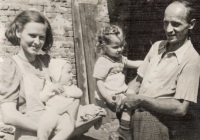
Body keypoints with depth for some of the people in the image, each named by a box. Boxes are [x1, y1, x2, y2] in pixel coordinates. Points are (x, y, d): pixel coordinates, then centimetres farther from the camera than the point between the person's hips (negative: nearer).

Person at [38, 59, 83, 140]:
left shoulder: (71, 86, 24)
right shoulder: (49, 85, 18)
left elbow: (79, 93, 9)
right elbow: (42, 98, 6)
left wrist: (67, 92, -3)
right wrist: (52, 89, -7)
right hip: (51, 113, -1)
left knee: (68, 128, -30)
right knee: (43, 127, -29)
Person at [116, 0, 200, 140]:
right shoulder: (157, 46, 3)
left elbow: (181, 108, -22)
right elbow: (139, 80, 10)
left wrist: (141, 100, -20)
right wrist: (126, 96, -9)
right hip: (140, 120, 6)